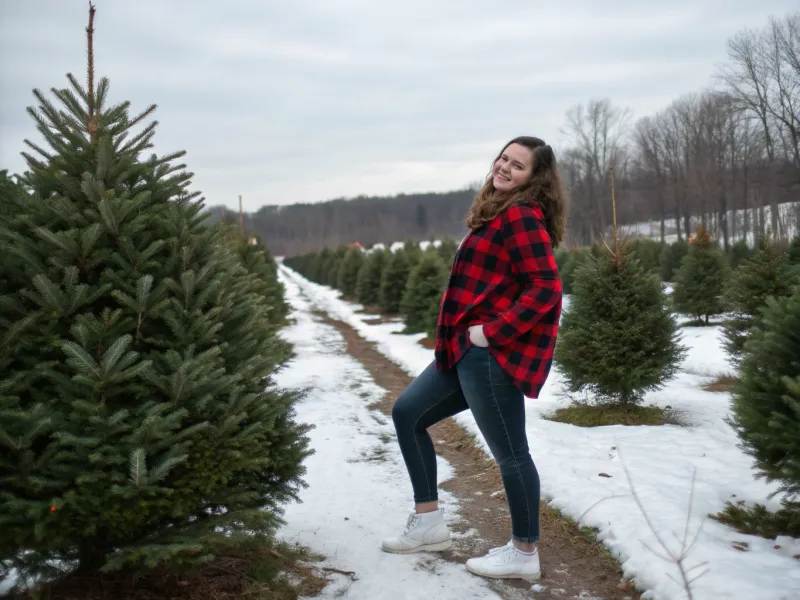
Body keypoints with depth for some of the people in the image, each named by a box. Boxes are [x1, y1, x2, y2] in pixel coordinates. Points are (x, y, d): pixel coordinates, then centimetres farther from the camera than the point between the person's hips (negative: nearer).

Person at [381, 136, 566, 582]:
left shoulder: (521, 216, -13)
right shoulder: (503, 213, 18)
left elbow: (546, 289, -21)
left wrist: (492, 331, -18)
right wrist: (472, 336, 15)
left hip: (494, 353, -11)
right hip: (472, 349, 11)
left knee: (509, 452, 0)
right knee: (407, 414, 15)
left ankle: (525, 555, 17)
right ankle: (429, 523, 23)